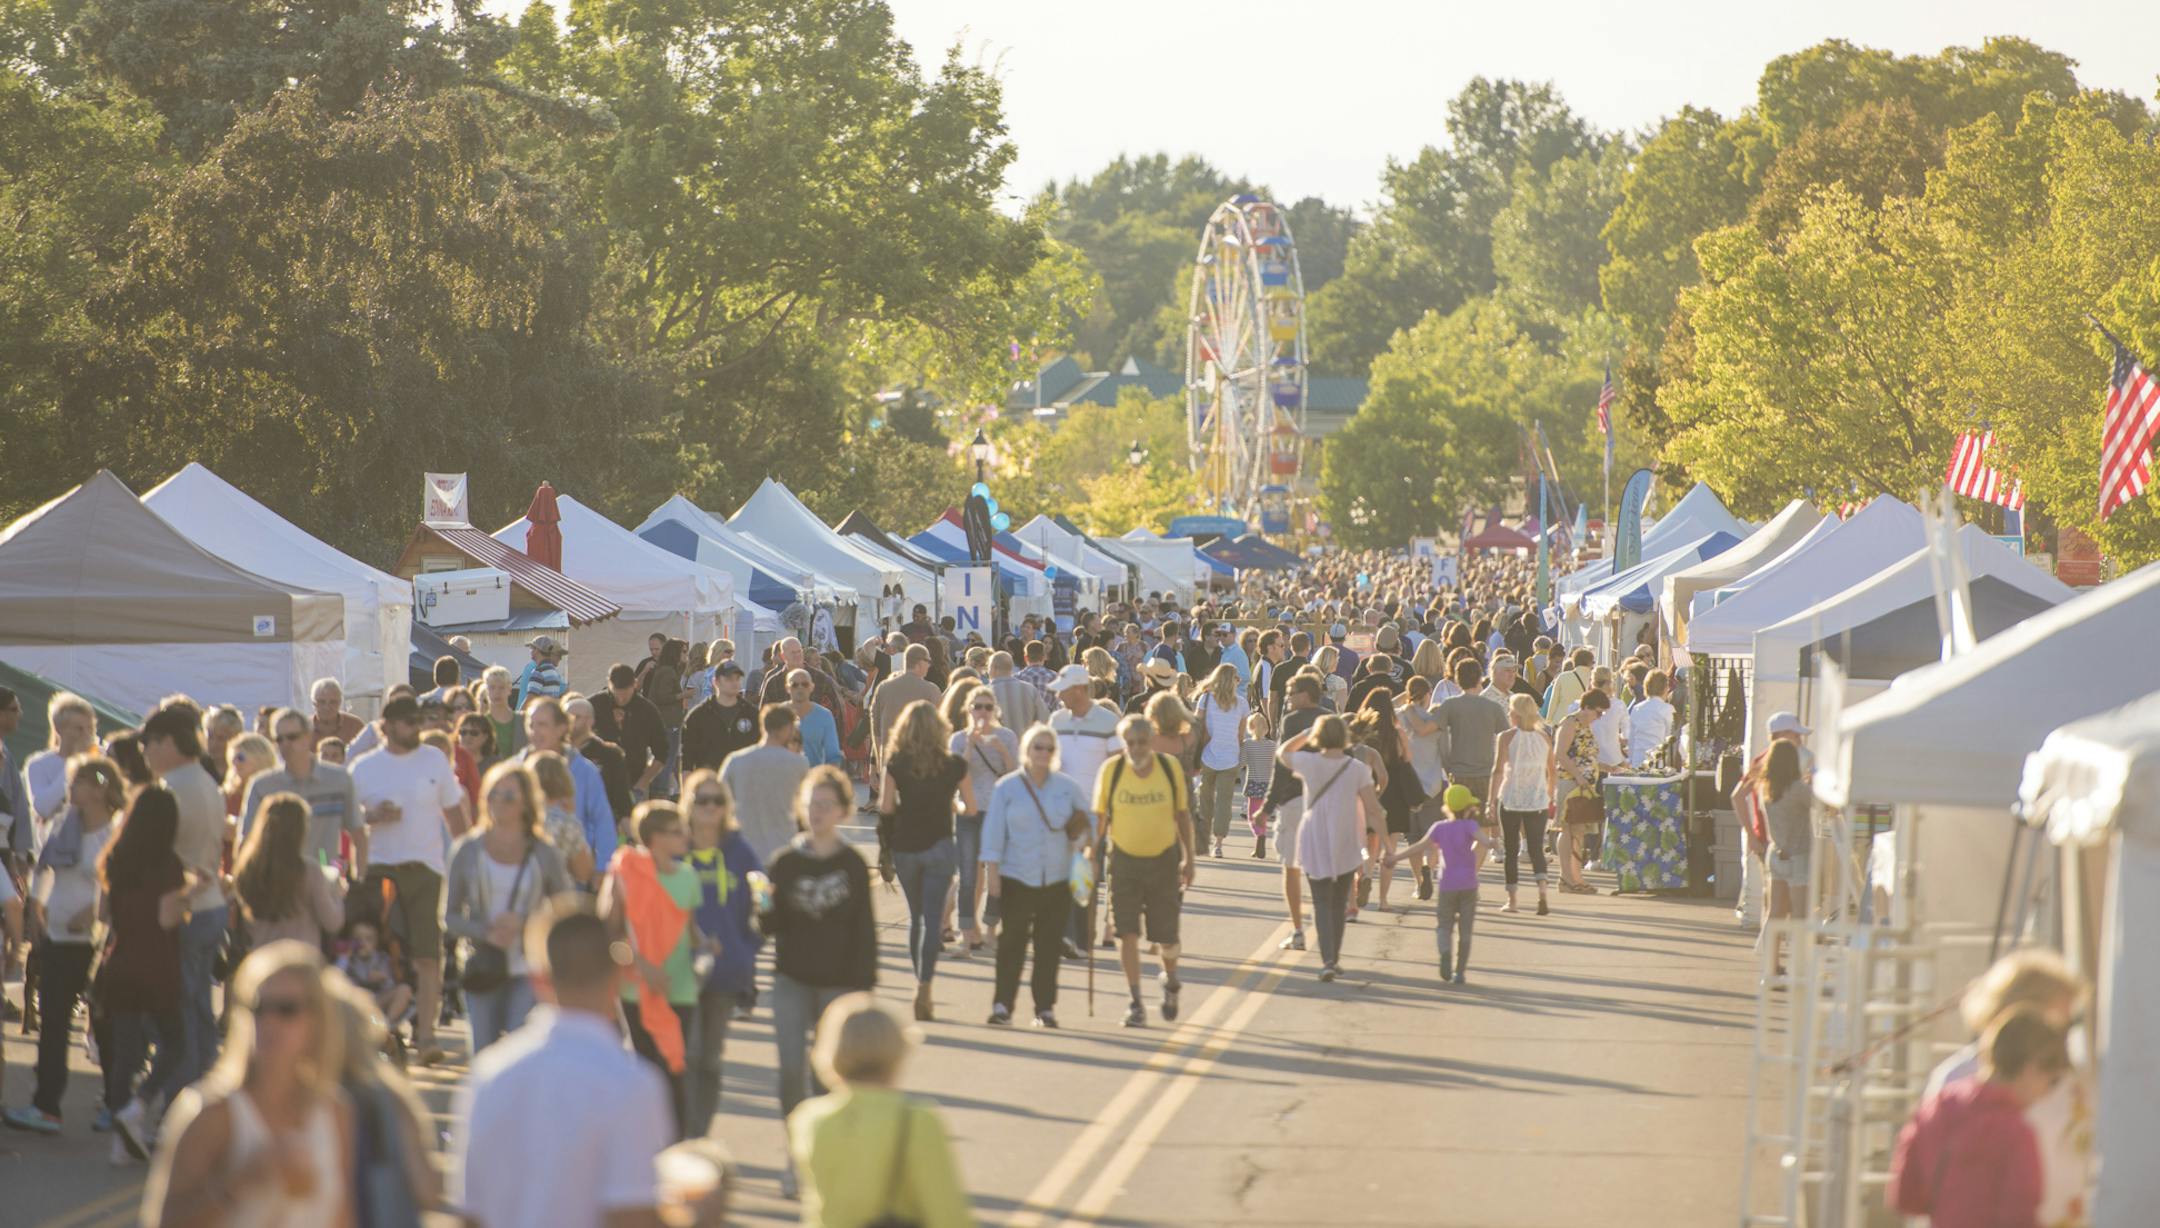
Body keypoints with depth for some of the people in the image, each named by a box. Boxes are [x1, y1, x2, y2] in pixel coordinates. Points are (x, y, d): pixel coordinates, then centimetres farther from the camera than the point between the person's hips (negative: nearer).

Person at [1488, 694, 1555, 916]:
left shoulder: (1506, 737, -5)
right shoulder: (1543, 737, 6)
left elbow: (1498, 770, -11)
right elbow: (1552, 771, 11)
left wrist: (1492, 799, -9)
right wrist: (1549, 795, 23)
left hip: (1511, 799, -2)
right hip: (1537, 801, 2)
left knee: (1510, 850, 8)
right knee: (1536, 848, 4)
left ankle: (1512, 900, 10)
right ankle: (1542, 892, -18)